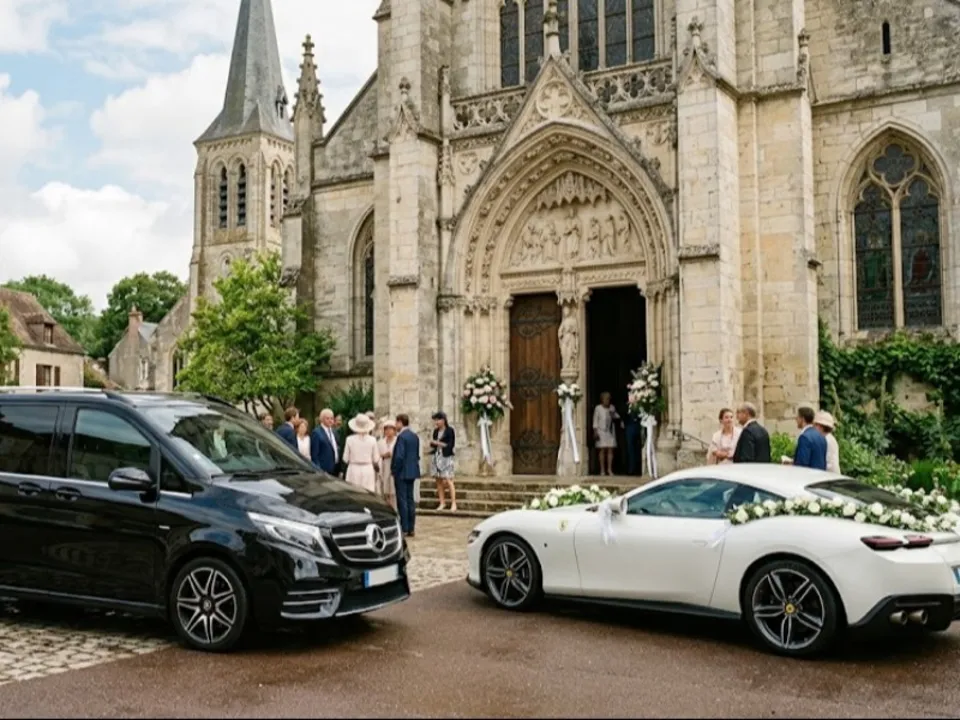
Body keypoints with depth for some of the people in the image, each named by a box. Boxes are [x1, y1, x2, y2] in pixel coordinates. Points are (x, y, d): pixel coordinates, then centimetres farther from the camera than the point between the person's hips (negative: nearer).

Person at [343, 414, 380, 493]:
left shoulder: (350, 439, -5)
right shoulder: (372, 440, -4)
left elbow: (345, 459, 0)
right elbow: (376, 459, 1)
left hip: (353, 469, 0)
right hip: (368, 470, 0)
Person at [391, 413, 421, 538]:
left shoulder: (401, 437, -16)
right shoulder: (415, 436, 9)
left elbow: (399, 456, -21)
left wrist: (395, 470, -11)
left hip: (402, 473, -8)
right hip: (412, 472, 8)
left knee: (402, 501, -3)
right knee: (410, 500, 11)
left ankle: (404, 529, -2)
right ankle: (411, 528, 14)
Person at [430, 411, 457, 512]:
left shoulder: (450, 430, -5)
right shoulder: (436, 431, 13)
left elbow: (450, 445, -10)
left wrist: (438, 443, -13)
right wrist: (432, 443, -5)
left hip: (446, 457, -6)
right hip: (437, 457, 6)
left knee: (448, 480, -10)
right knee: (439, 481, 4)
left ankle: (453, 504, -9)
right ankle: (442, 503, 10)